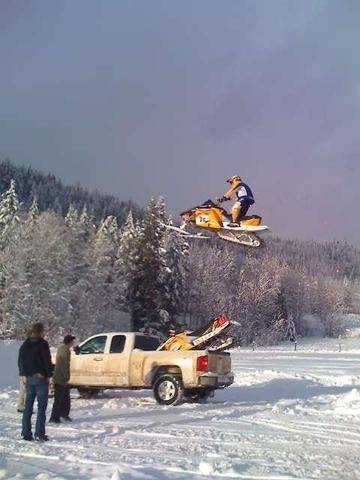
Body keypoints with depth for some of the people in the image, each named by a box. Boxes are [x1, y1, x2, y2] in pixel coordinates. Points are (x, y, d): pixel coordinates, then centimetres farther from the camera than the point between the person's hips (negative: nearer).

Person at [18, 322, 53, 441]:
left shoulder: (25, 345, 9)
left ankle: (26, 433, 13)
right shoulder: (43, 344, -12)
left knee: (28, 407, 11)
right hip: (41, 378, -6)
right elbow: (47, 361, -13)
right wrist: (48, 375, -4)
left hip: (29, 378, 6)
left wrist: (25, 374, 16)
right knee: (41, 407, -1)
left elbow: (21, 362, 14)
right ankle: (39, 434, -3)